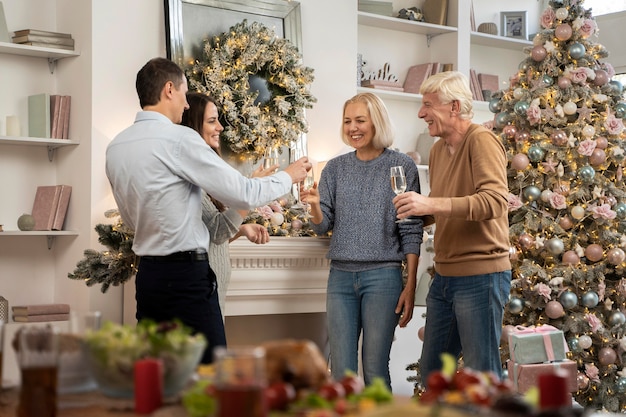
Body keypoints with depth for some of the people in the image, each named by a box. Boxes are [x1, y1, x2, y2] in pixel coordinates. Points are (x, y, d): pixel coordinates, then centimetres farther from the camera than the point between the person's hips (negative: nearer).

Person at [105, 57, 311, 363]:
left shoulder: (115, 147, 10)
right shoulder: (179, 138, -13)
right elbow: (243, 194, -11)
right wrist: (288, 176, 7)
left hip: (147, 272, 8)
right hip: (186, 275, -8)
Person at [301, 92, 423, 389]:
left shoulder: (401, 166, 1)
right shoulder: (335, 169, 10)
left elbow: (411, 232, -1)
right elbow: (322, 227, 8)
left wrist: (410, 285, -6)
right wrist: (315, 205, -14)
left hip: (383, 276, -3)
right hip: (341, 277, 3)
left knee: (375, 371, -1)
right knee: (341, 371, 4)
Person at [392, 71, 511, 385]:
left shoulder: (481, 141, -12)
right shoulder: (438, 150, 14)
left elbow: (495, 201, -26)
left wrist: (433, 204, -33)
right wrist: (415, 210, 6)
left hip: (480, 276, -9)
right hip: (444, 277, 9)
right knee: (431, 371, 16)